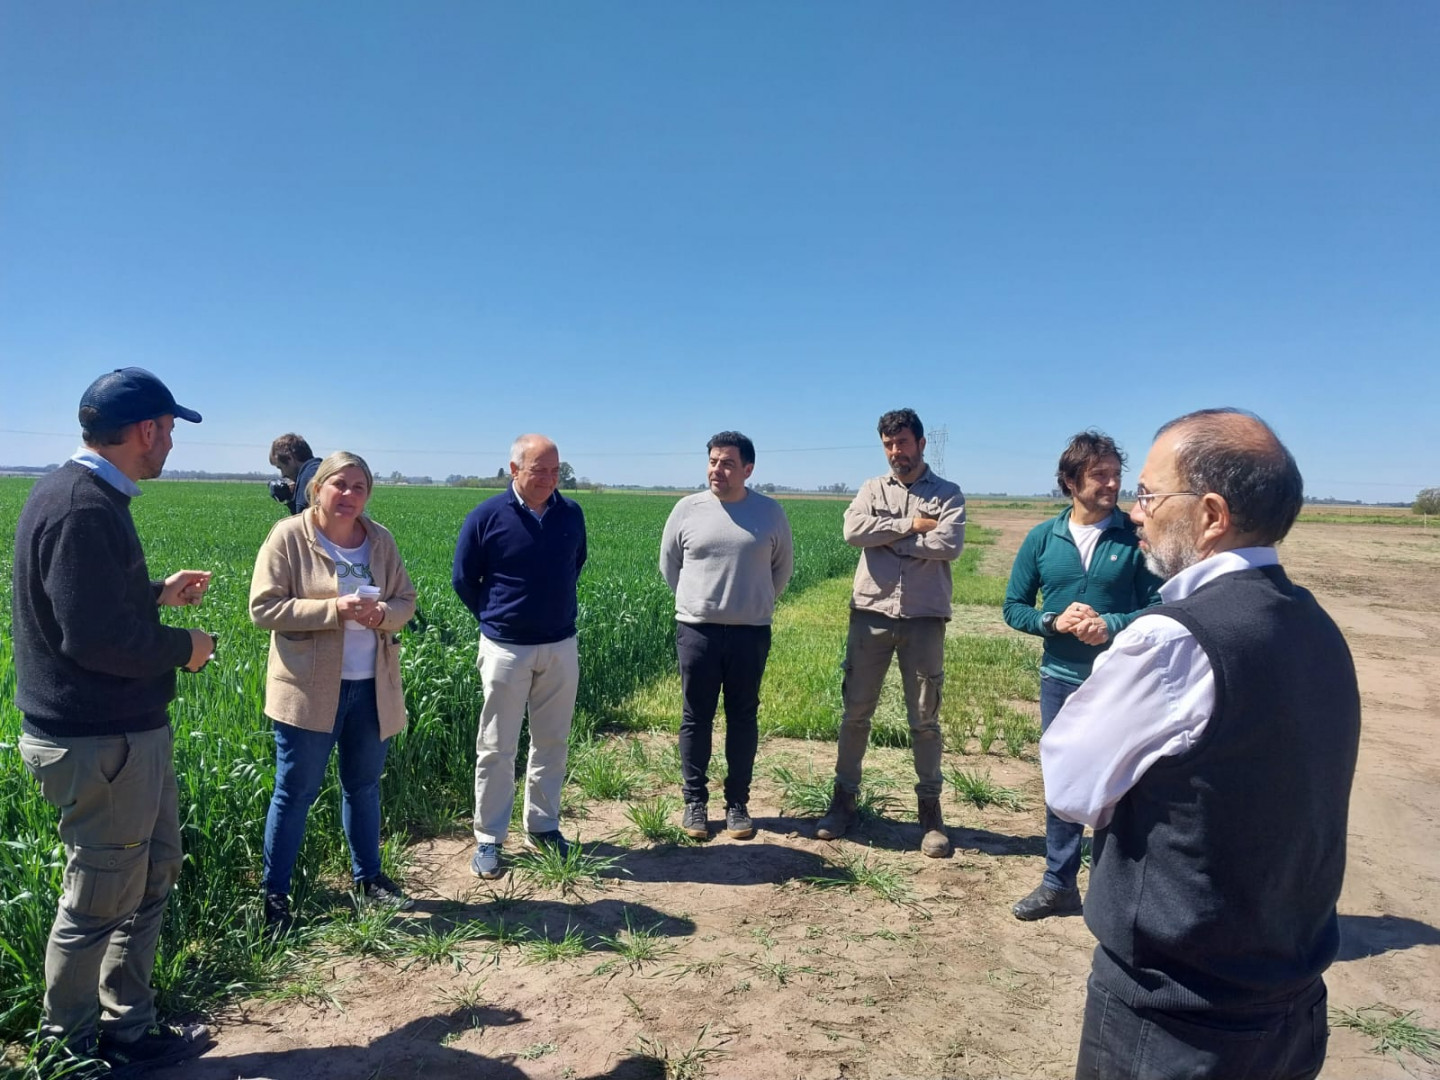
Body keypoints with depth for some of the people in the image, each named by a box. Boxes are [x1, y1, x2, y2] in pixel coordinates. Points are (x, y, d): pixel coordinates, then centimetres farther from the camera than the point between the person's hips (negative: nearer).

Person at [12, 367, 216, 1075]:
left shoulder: (84, 494, 9)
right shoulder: (83, 507, -23)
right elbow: (96, 638, -27)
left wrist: (158, 594, 19)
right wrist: (182, 646, -13)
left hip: (128, 732, 10)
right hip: (98, 744, -10)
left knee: (154, 874, 19)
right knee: (100, 902, 7)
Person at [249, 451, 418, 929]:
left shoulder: (381, 540, 4)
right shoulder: (288, 536, -9)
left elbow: (406, 600, 7)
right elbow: (263, 608, -13)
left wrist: (383, 613, -16)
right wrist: (332, 608, -24)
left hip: (372, 688, 5)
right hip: (309, 689, -4)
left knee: (364, 785, 18)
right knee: (296, 791, 7)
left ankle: (368, 875, 35)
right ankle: (274, 891, 24)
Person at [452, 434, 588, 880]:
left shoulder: (571, 513, -1)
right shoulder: (486, 517, -10)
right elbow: (463, 580, 1)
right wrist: (494, 617, 5)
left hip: (561, 646, 3)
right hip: (505, 649, -3)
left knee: (552, 742, 13)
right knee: (496, 748, 5)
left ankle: (543, 826, 28)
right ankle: (489, 839, 17)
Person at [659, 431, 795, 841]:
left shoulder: (770, 512, -1)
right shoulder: (688, 509, -2)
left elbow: (782, 567, 12)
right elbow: (669, 564, 11)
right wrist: (696, 601, 10)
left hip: (750, 633, 0)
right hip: (696, 631, 0)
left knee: (743, 718, 8)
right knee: (696, 717, 6)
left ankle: (737, 803, 20)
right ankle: (694, 801, 18)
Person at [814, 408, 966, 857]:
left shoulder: (948, 494, 3)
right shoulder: (872, 490, 9)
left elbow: (949, 546, -15)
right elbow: (853, 530, -11)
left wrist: (888, 538, -9)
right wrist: (912, 525, -12)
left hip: (924, 619, -2)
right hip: (871, 614, 2)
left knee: (925, 719, 7)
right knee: (856, 711, 8)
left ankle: (930, 808, 20)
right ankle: (844, 798, 21)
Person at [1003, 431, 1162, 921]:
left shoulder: (1136, 537, -6)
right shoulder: (1043, 537, 1)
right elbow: (1014, 607, 4)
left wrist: (1112, 625, -21)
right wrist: (1056, 622, -14)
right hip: (1060, 679, 3)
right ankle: (1059, 884, 29)